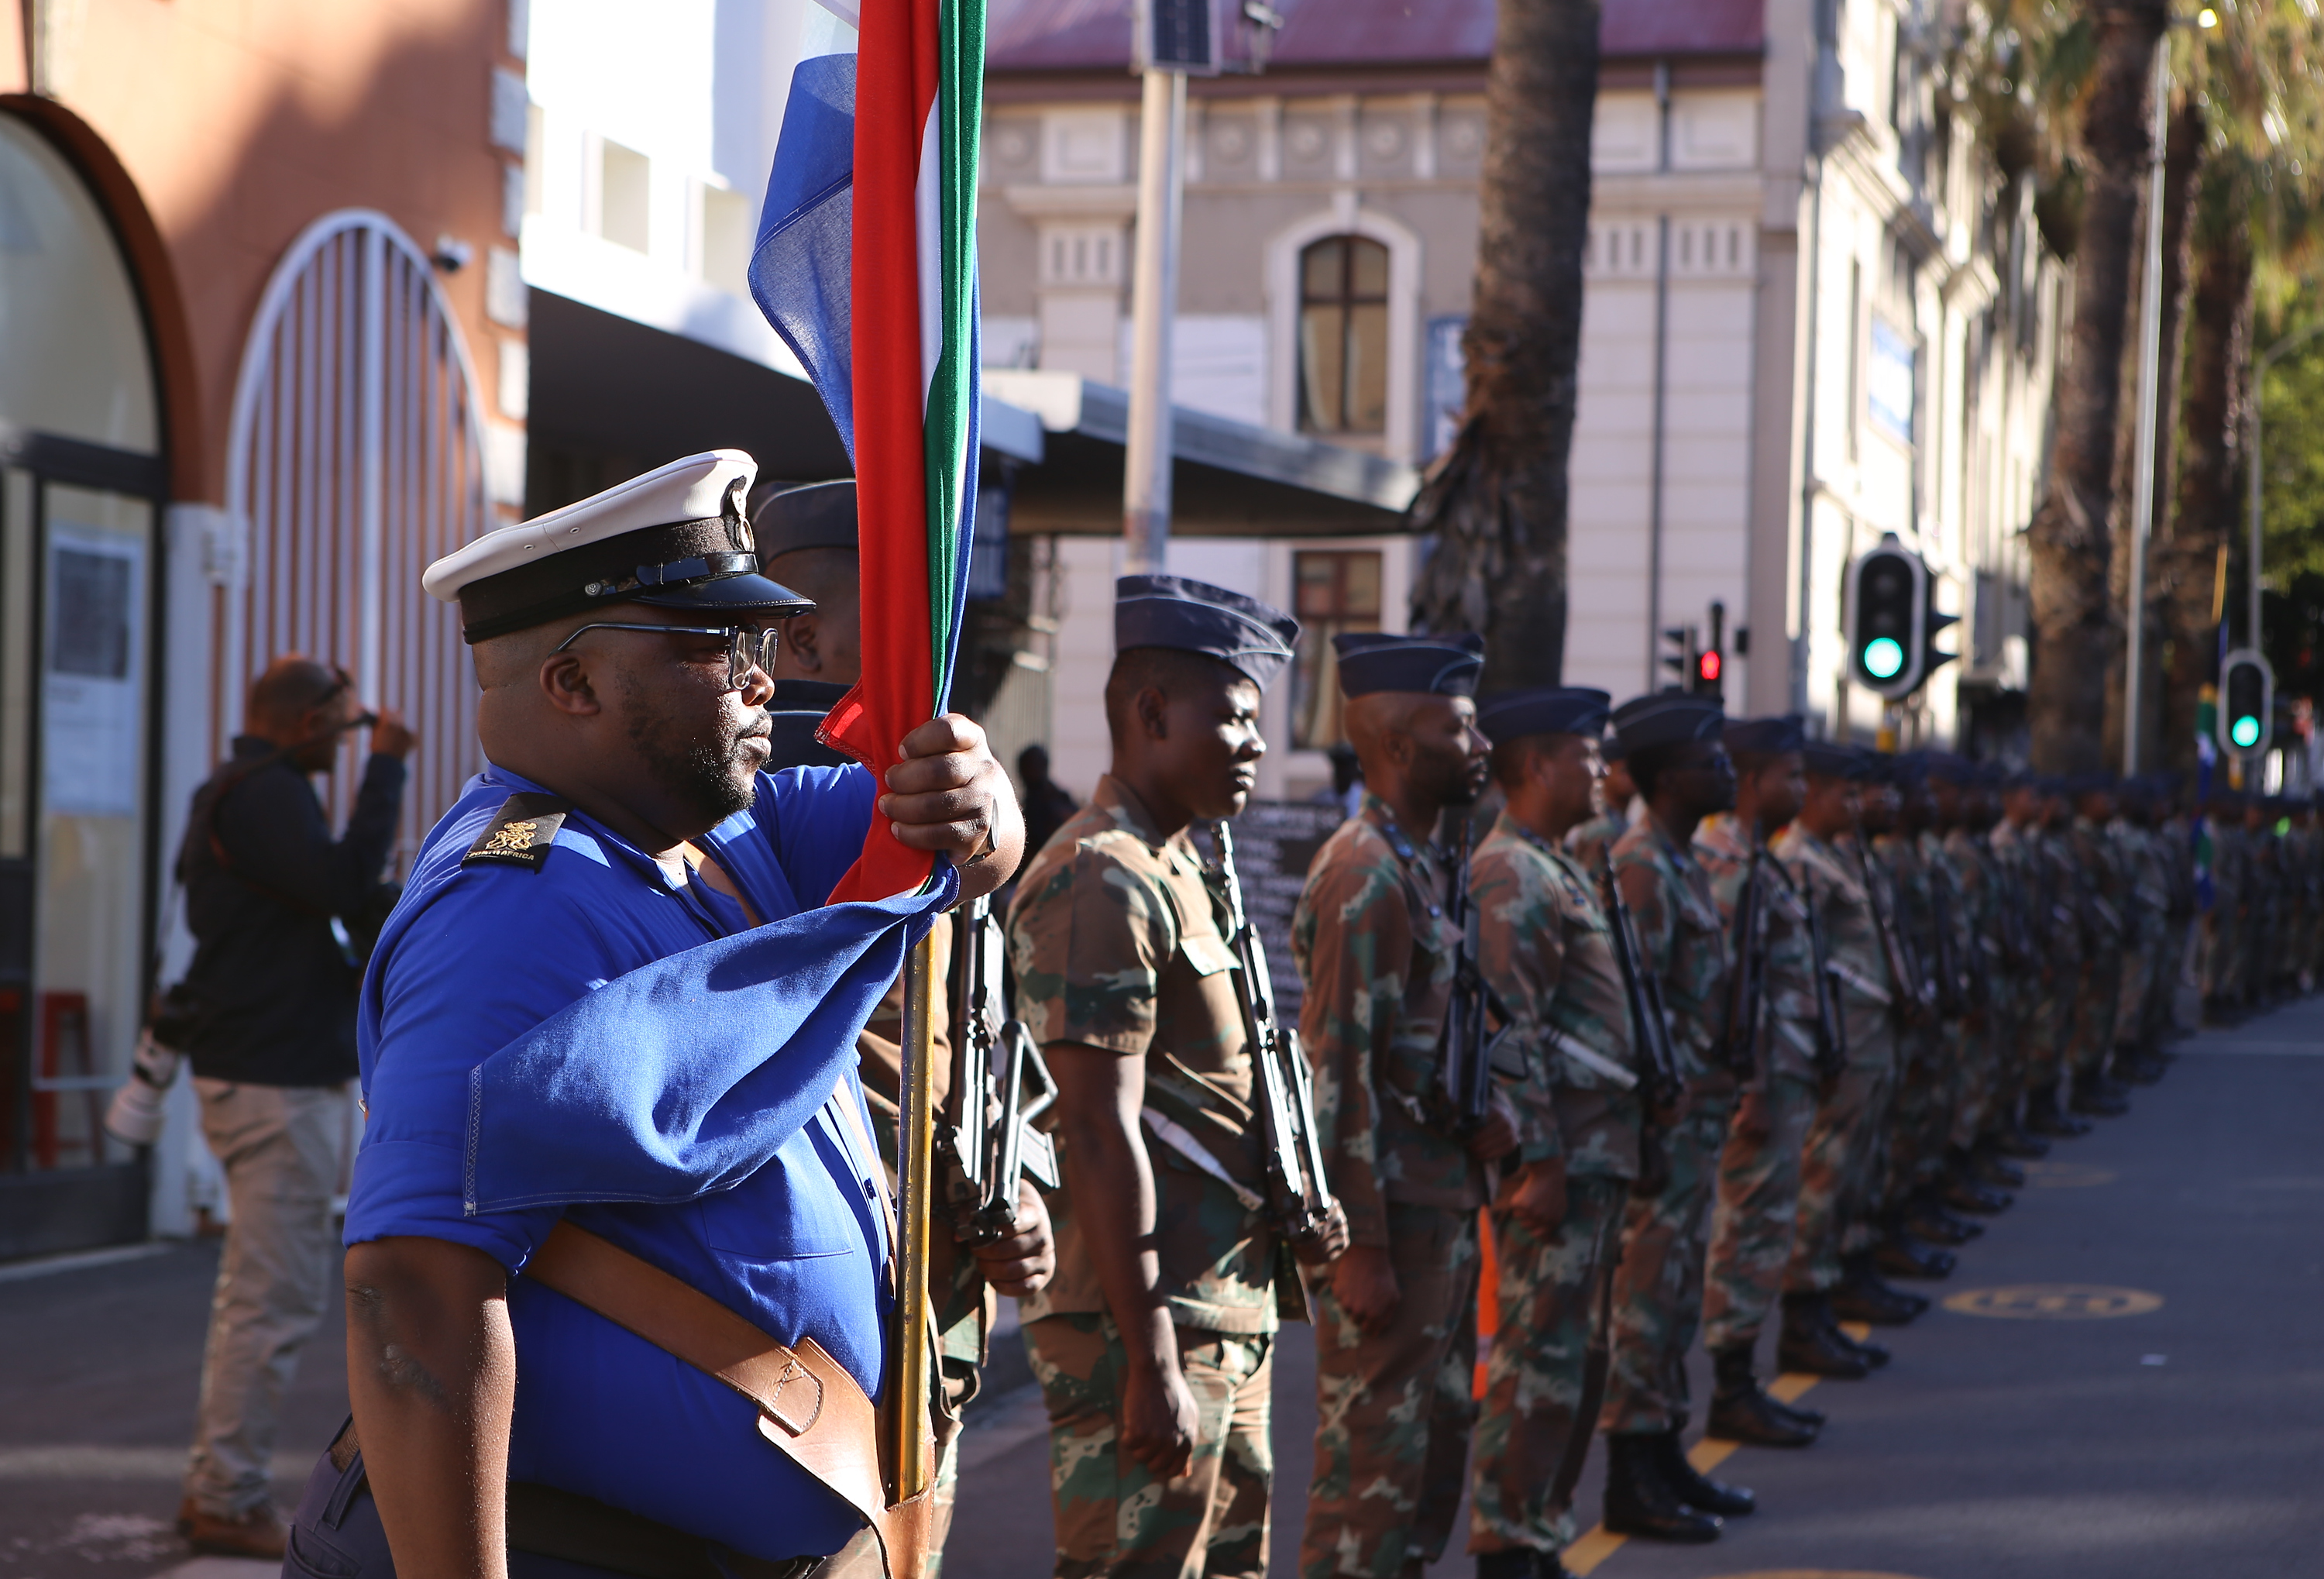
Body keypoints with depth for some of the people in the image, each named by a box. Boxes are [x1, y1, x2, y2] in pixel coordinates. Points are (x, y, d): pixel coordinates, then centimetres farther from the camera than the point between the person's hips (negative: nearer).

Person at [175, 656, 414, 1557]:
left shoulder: (233, 794, 19)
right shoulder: (265, 796, -15)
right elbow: (349, 889, -26)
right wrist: (385, 768, -20)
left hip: (250, 1070, 11)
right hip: (279, 1084, -11)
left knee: (252, 1292, 17)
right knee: (277, 1301, -7)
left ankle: (216, 1490, 22)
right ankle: (230, 1504, -3)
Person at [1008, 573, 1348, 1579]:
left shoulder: (1178, 874, 17)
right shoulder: (1102, 882, -16)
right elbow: (1099, 1134, -21)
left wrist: (1292, 1212, 12)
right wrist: (1150, 1362, -23)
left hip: (1226, 1322, 10)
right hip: (1150, 1328, -10)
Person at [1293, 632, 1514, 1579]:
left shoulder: (1425, 865, 12)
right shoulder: (1363, 876, -18)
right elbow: (1337, 1070, -21)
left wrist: (1492, 1109, 1)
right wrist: (1361, 1247, -22)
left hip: (1444, 1207, 10)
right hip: (1391, 1216, -10)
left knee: (1438, 1443, 18)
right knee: (1376, 1460, -3)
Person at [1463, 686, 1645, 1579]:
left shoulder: (1558, 871, 18)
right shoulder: (1511, 876, -14)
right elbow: (1509, 1032, -19)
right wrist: (1539, 1160, -21)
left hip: (1592, 1157, 10)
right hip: (1557, 1160, -10)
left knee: (1574, 1363, 14)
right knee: (1540, 1363, -6)